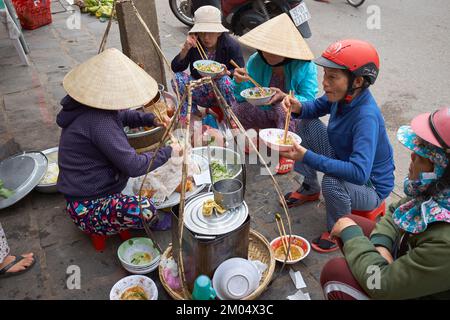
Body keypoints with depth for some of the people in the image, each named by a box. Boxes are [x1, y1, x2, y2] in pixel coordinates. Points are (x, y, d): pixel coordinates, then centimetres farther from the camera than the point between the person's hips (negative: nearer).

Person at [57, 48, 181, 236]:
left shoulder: (93, 107, 0)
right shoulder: (98, 122, -30)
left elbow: (122, 115, 20)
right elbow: (133, 166, -29)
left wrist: (151, 119, 2)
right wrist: (168, 152, -15)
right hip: (86, 206, -10)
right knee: (145, 210, -30)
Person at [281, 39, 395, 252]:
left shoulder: (366, 116, -36)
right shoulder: (343, 95, -14)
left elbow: (359, 173, -45)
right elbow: (318, 107, 8)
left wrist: (307, 157, -47)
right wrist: (299, 108, -16)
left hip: (371, 187, -8)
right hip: (343, 159, 8)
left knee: (331, 182, -39)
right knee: (307, 123, 3)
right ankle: (310, 189, 19)